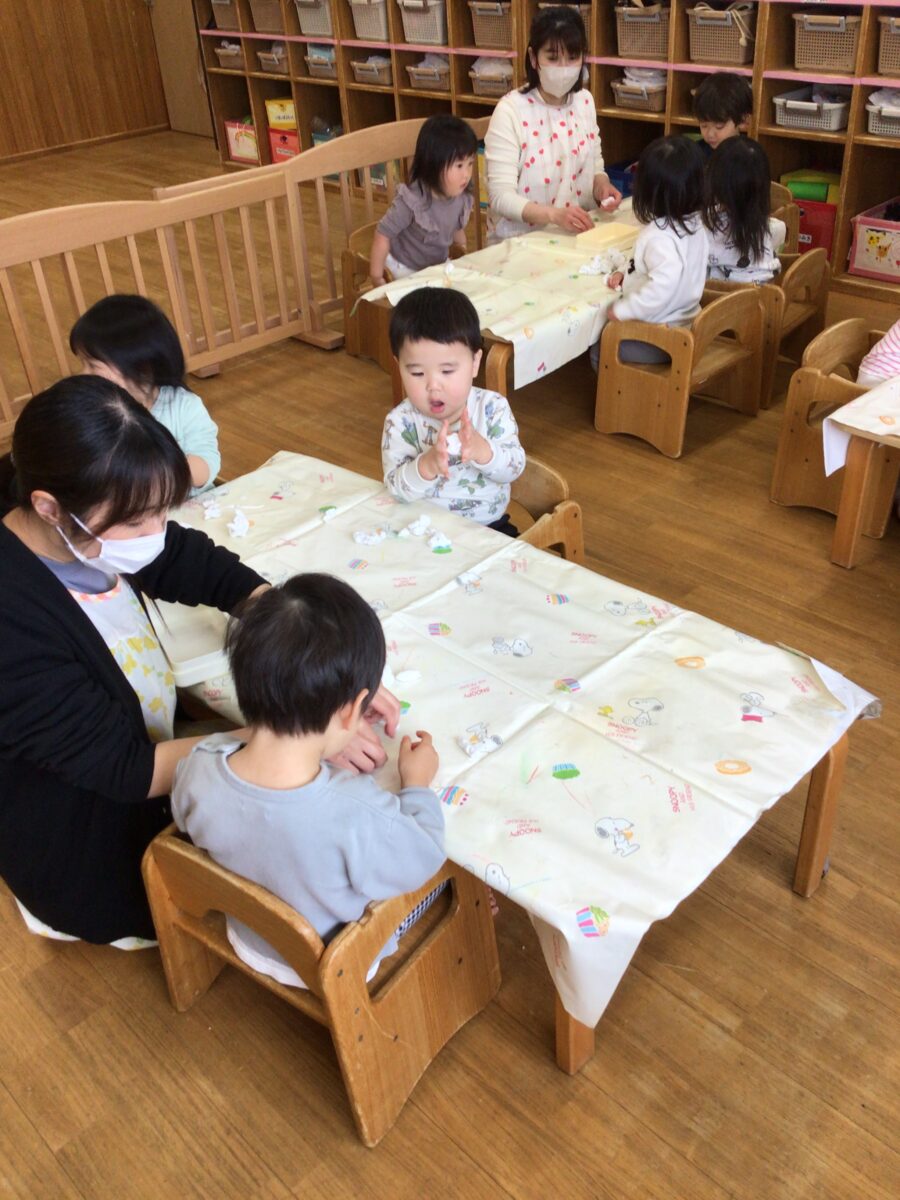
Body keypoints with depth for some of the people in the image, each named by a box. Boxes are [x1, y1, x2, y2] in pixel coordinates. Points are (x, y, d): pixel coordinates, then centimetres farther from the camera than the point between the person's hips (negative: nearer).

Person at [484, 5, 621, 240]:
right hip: (522, 240, -4)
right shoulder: (510, 110, -13)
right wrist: (554, 215, -32)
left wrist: (601, 186, -7)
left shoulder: (585, 101, 6)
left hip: (579, 234, 4)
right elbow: (501, 196, -18)